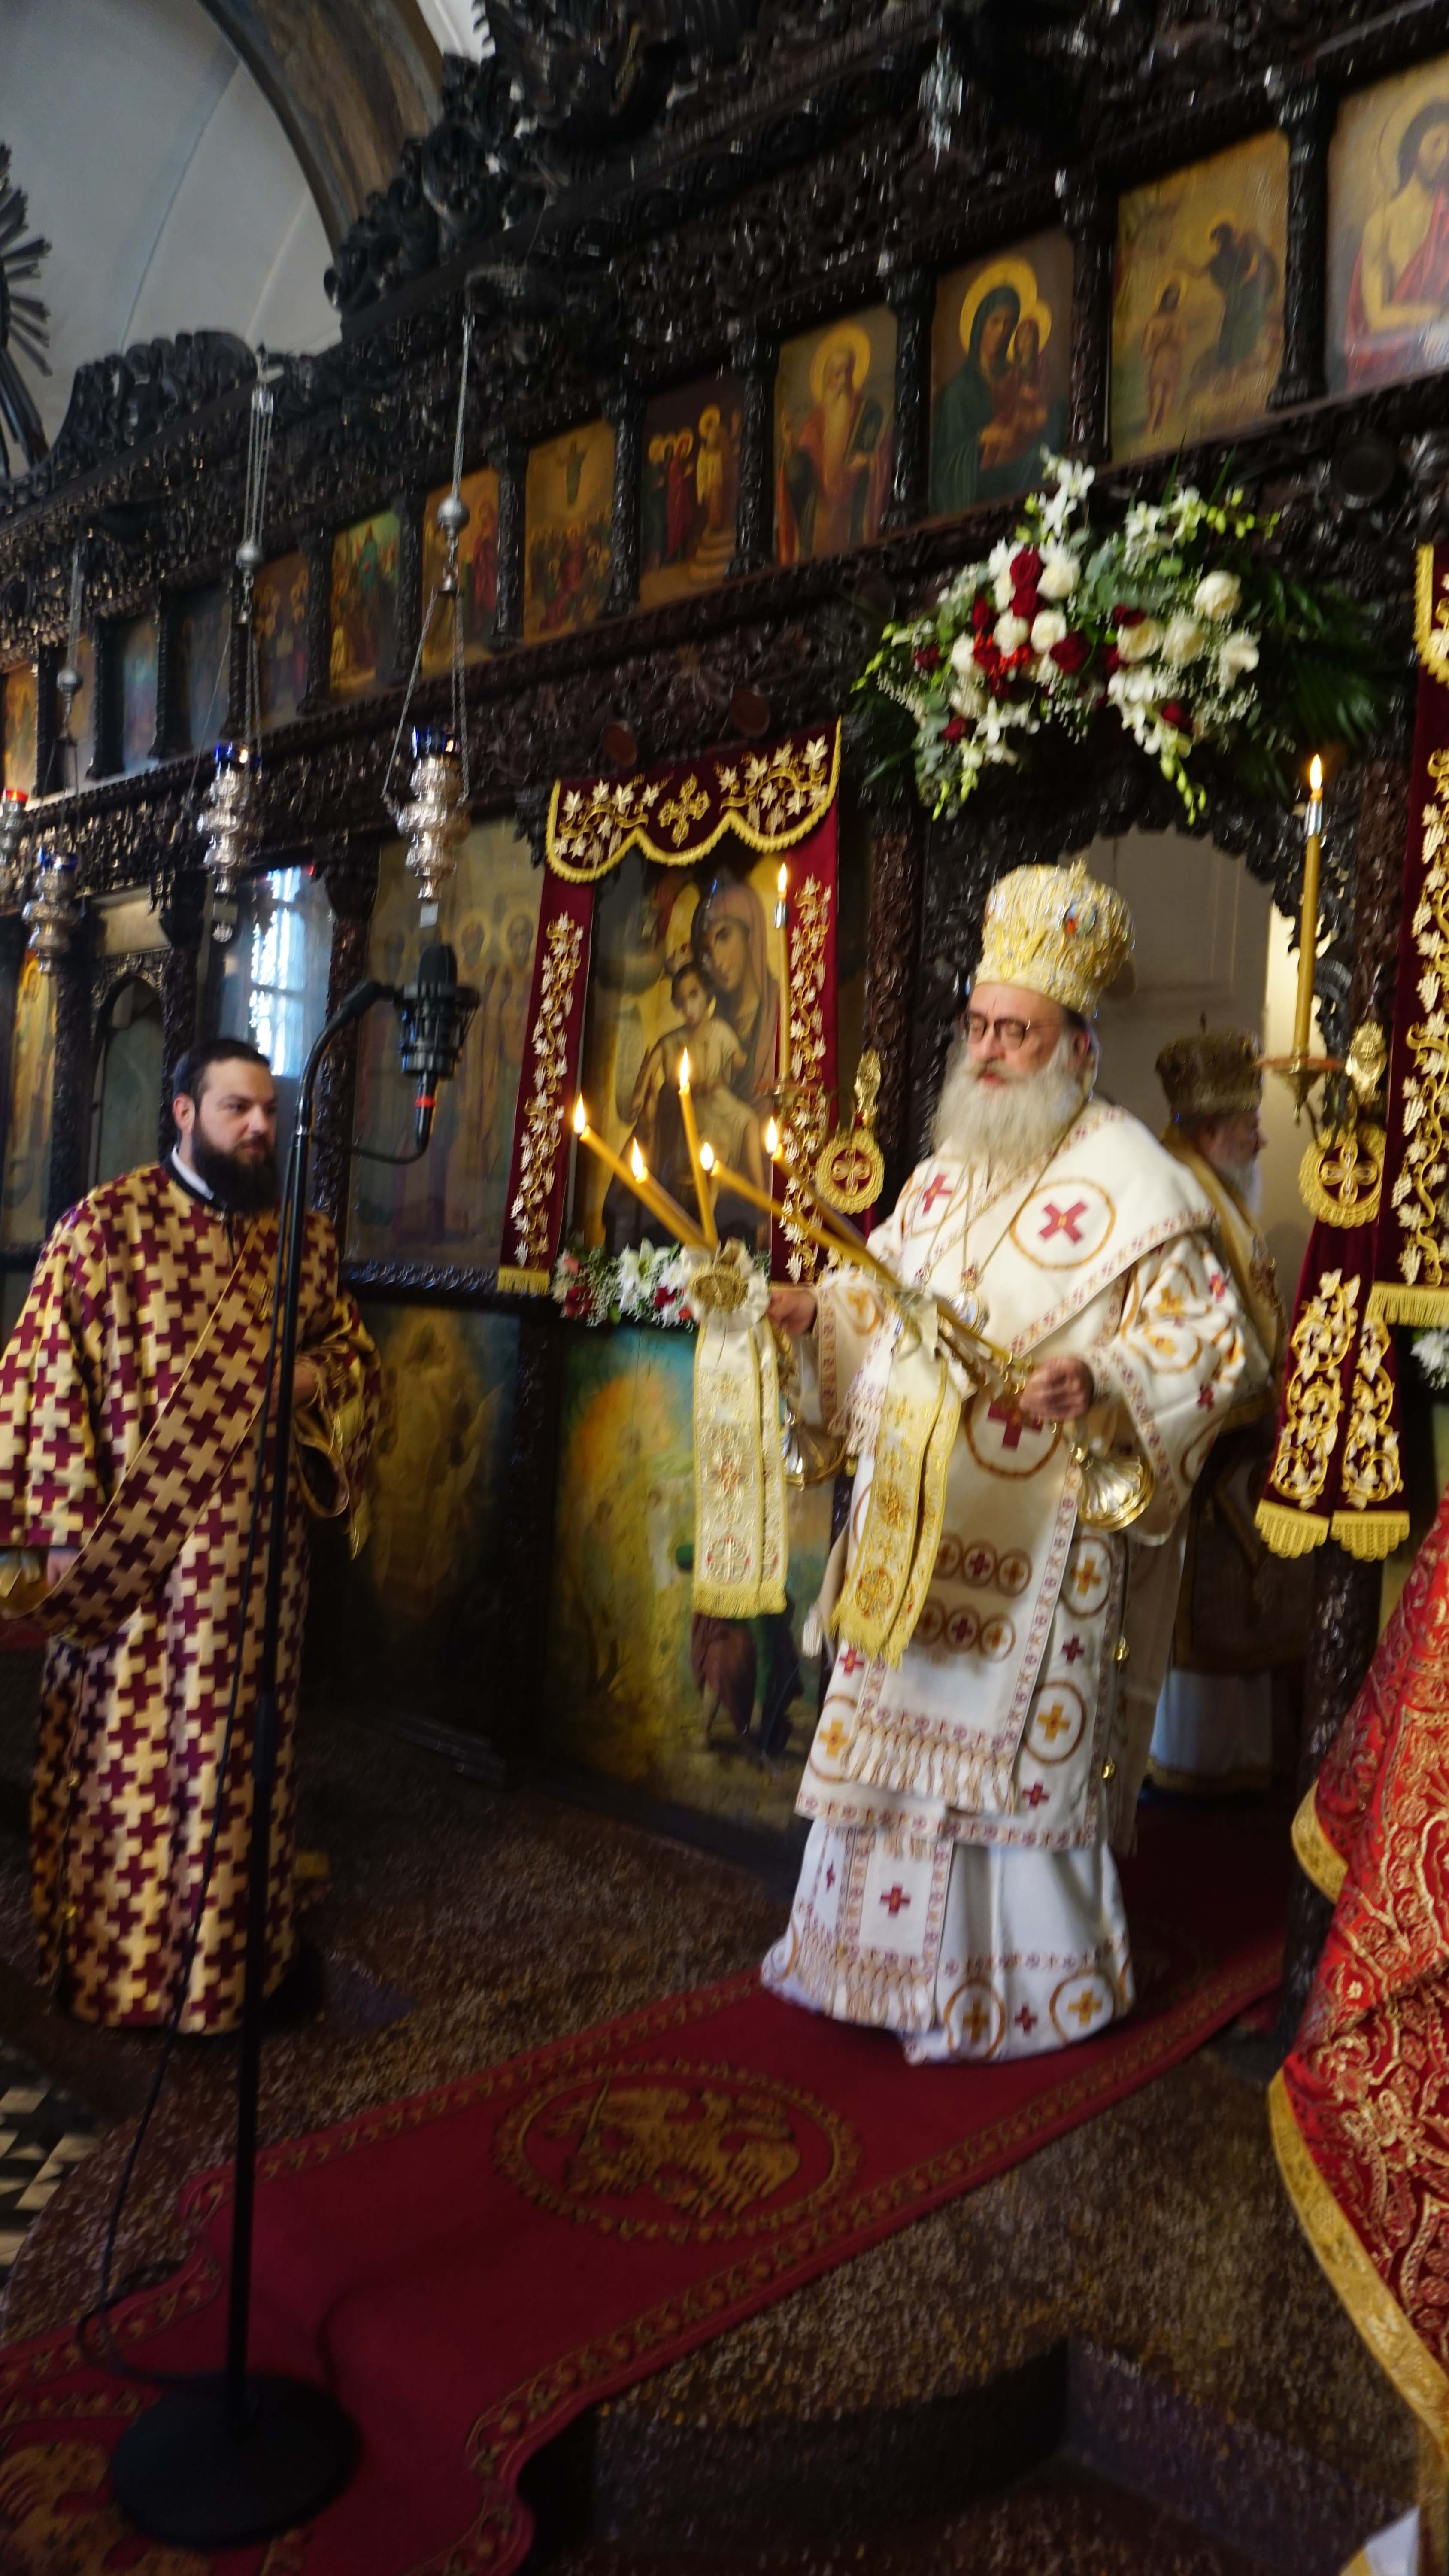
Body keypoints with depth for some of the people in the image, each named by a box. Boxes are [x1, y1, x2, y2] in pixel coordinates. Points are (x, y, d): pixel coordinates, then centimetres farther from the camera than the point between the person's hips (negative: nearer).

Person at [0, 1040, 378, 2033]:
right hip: (132, 1548, -4)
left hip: (257, 1550, 4)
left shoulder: (304, 1236, 8)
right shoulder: (109, 1223, -6)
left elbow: (356, 1350, 18)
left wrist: (320, 1375, -5)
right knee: (121, 1761, 6)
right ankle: (108, 1962, 25)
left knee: (236, 1754, 13)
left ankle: (230, 1952, 30)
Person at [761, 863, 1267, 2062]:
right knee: (890, 1724, 15)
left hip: (1034, 1524, -7)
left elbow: (1213, 1334, -12)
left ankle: (1016, 1985, 23)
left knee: (1014, 1732, 3)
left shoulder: (1128, 1179, -10)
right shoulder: (948, 1168, 13)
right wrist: (814, 1308, 5)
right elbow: (886, 1287, 23)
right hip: (913, 1511, 7)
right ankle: (882, 1950, 33)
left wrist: (1100, 1378, -27)